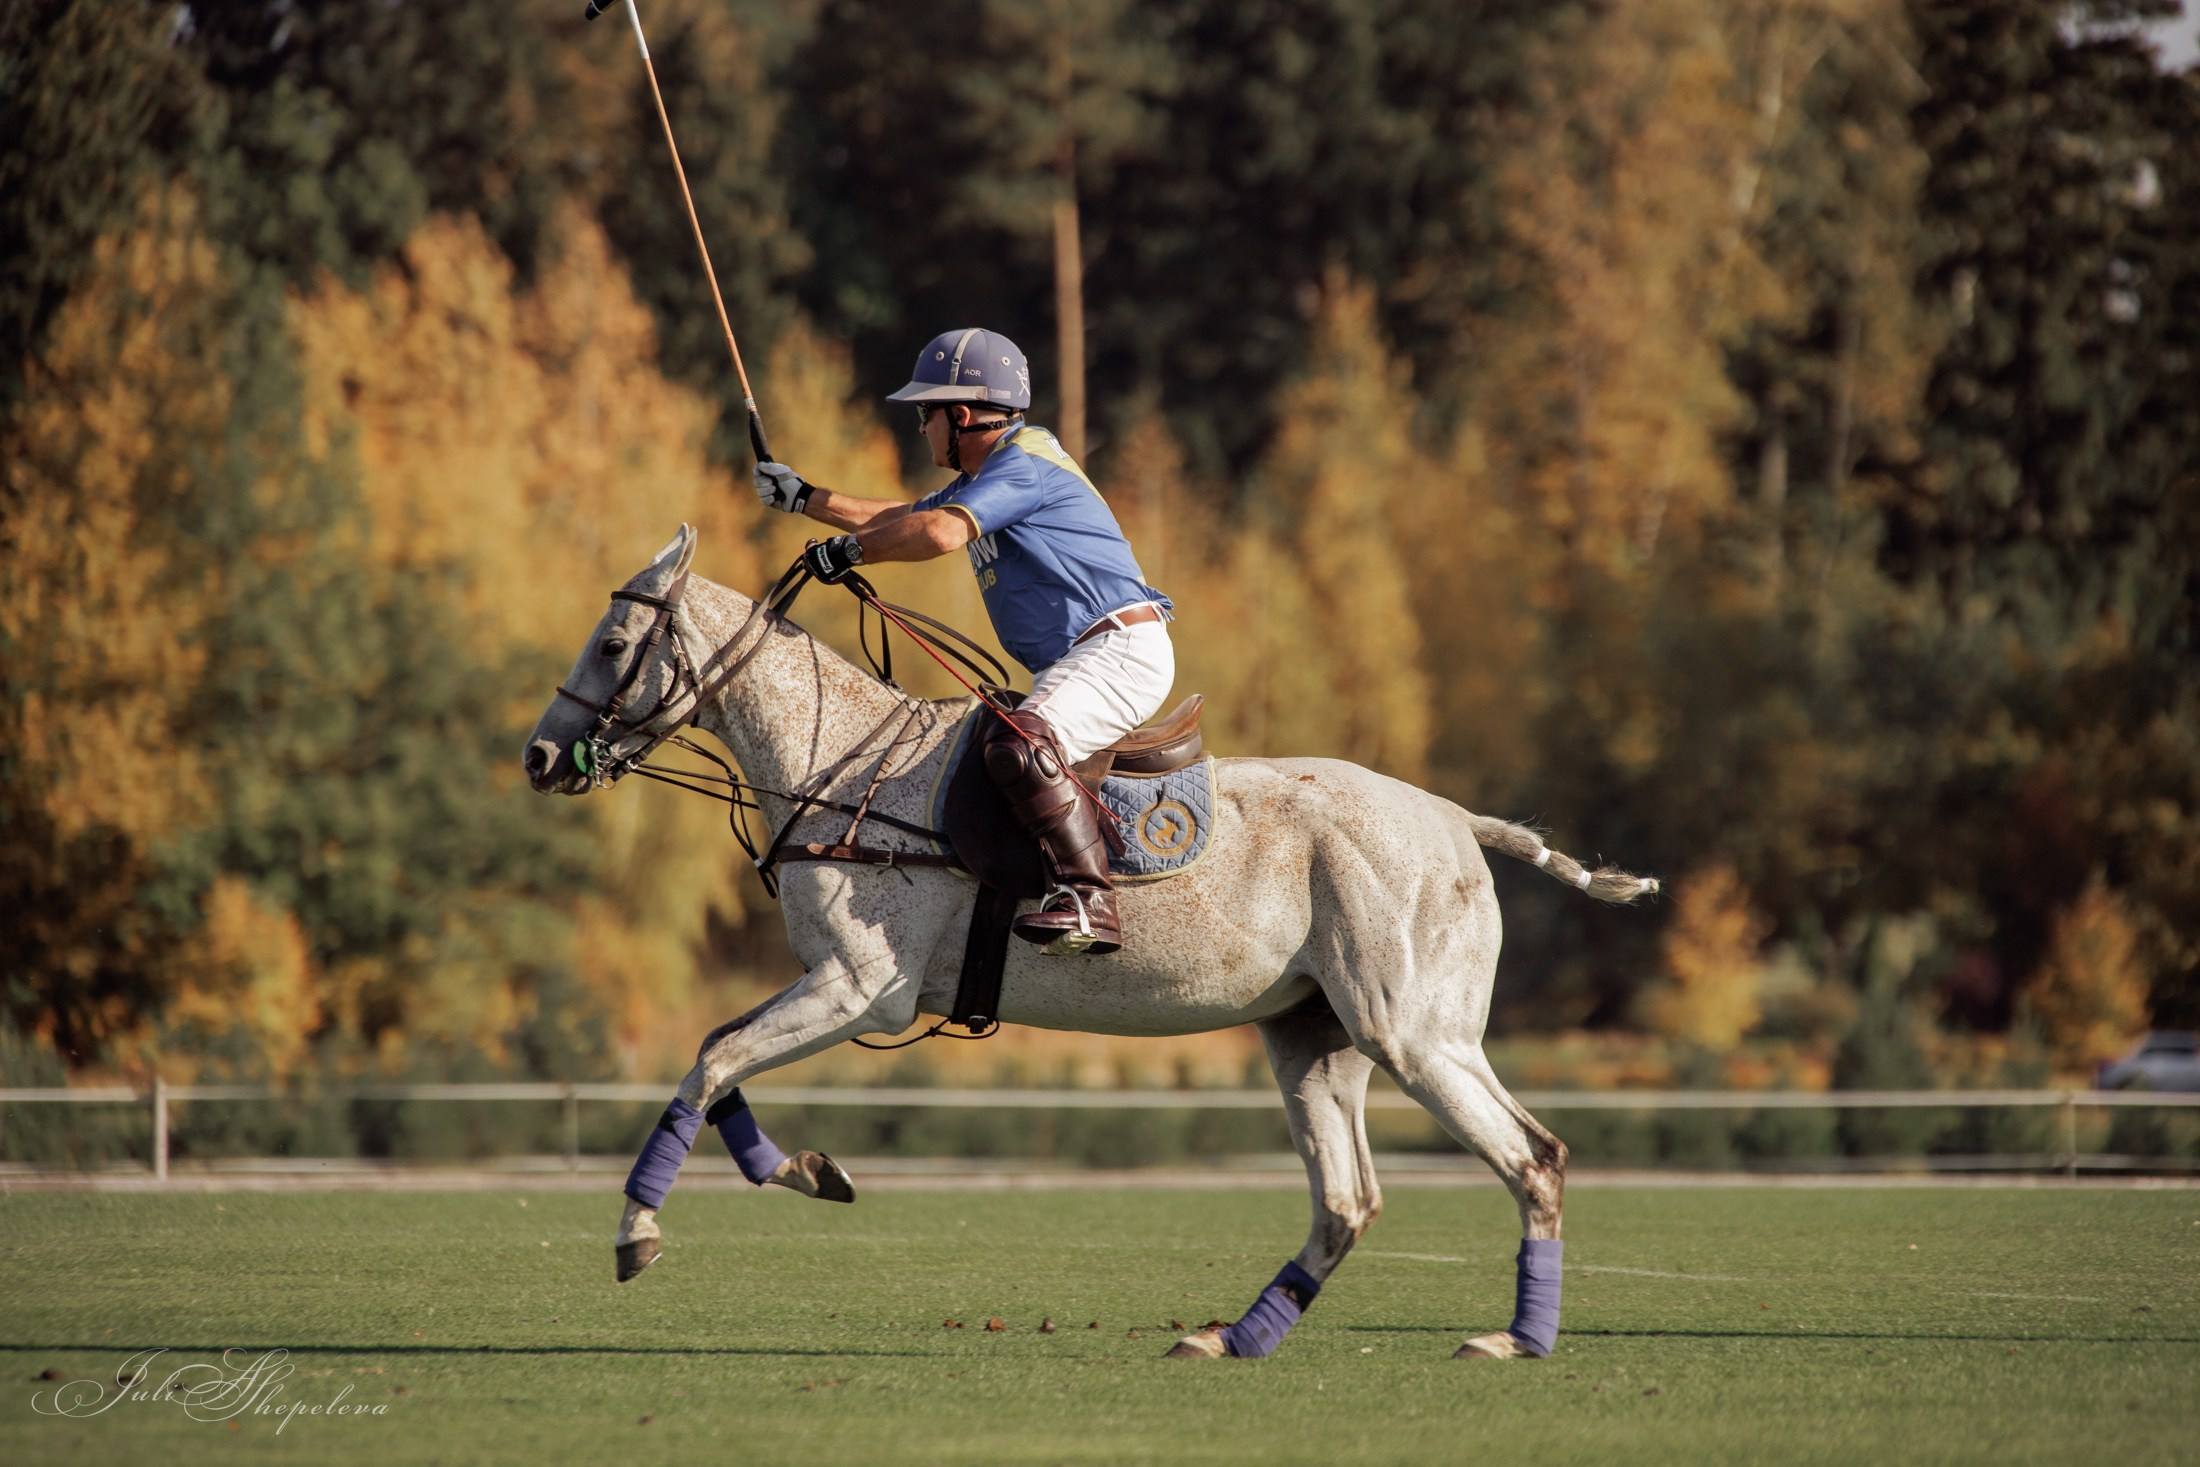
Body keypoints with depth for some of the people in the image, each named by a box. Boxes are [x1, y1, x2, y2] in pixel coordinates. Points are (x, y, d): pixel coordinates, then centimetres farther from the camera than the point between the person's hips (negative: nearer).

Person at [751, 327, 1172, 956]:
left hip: (1123, 651, -11)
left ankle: (1088, 901, -39)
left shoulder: (1024, 466, -13)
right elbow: (903, 519, 34)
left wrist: (849, 550, -15)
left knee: (1021, 746, -33)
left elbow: (939, 532, -28)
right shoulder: (984, 477, 20)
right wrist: (803, 498, 36)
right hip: (1069, 664, 11)